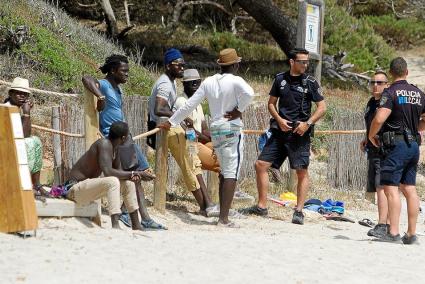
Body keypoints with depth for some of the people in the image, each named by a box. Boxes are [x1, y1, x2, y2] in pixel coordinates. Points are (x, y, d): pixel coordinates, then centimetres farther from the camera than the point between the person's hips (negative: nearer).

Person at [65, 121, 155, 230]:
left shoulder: (114, 147, 6)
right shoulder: (104, 144, -23)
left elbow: (119, 171, 13)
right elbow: (108, 172, -34)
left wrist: (132, 175, -10)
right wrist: (134, 173, -29)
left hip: (89, 186, 10)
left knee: (128, 182, 6)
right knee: (113, 181, -32)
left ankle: (136, 226, 9)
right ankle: (115, 226, -43)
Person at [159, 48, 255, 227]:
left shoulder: (209, 82, 7)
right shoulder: (235, 81, -9)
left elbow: (189, 105, 10)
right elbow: (249, 93, -31)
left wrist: (171, 122, 19)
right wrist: (239, 110, -14)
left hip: (215, 130, 6)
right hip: (232, 130, -6)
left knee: (224, 173, 16)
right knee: (231, 174, -8)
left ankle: (222, 216, 16)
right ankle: (223, 219, -16)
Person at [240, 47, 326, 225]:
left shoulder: (310, 83, 0)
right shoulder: (280, 79, 8)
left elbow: (322, 107, 1)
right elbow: (271, 103, 14)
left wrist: (308, 123, -12)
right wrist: (279, 120, -4)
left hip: (300, 133, -3)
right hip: (280, 130, 3)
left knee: (302, 172, -6)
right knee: (261, 165, 0)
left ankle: (299, 211, -1)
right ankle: (261, 207, 9)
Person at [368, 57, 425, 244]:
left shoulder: (391, 92, -9)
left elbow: (379, 118, -21)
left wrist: (371, 135, -4)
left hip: (396, 144, -7)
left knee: (390, 188, -8)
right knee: (410, 189, 9)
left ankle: (393, 232, -14)